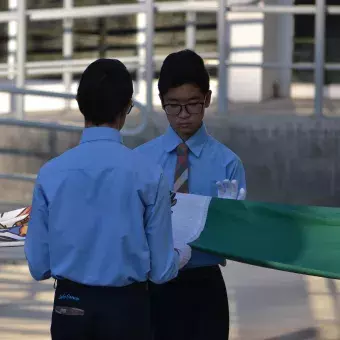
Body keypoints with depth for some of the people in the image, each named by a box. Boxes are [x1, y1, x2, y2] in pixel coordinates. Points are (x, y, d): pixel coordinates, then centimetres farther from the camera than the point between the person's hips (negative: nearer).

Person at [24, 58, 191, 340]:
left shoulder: (51, 173, -6)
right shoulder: (148, 176, -11)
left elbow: (39, 266, 0)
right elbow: (161, 270, -5)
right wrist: (182, 256, 18)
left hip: (70, 307, 2)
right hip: (126, 308, -2)